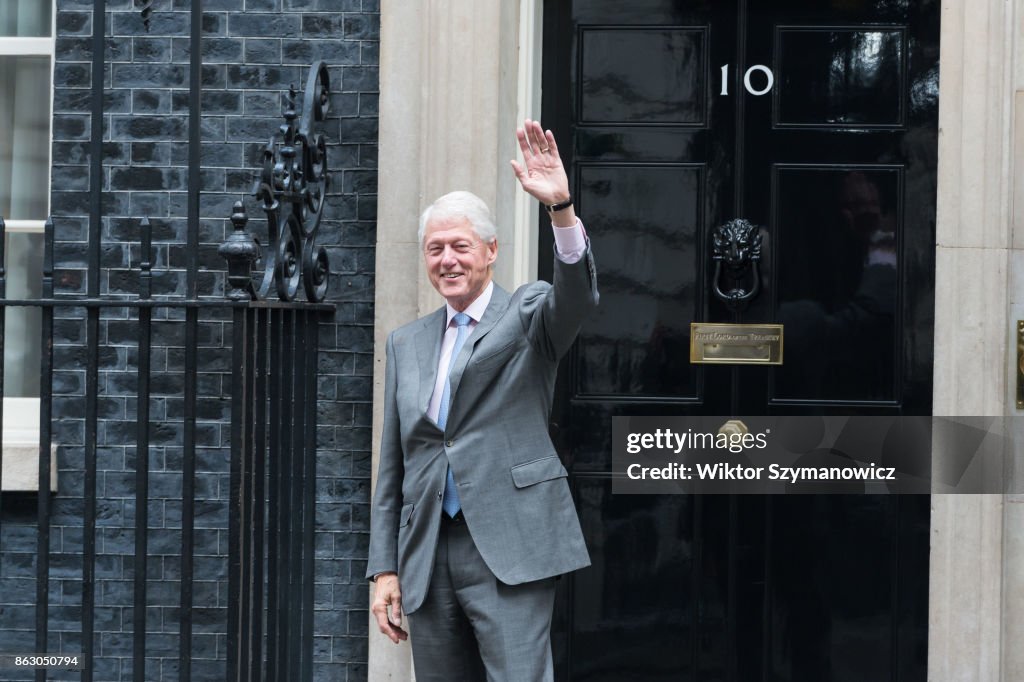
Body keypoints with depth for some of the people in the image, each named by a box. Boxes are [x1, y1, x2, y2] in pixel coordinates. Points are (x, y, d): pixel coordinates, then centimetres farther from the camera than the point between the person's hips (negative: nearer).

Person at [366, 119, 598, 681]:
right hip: (427, 560, 5)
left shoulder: (527, 315, 5)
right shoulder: (406, 344, 16)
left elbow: (577, 297, -20)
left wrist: (561, 207, -35)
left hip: (509, 552, -5)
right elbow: (392, 469, 16)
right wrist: (385, 569, 9)